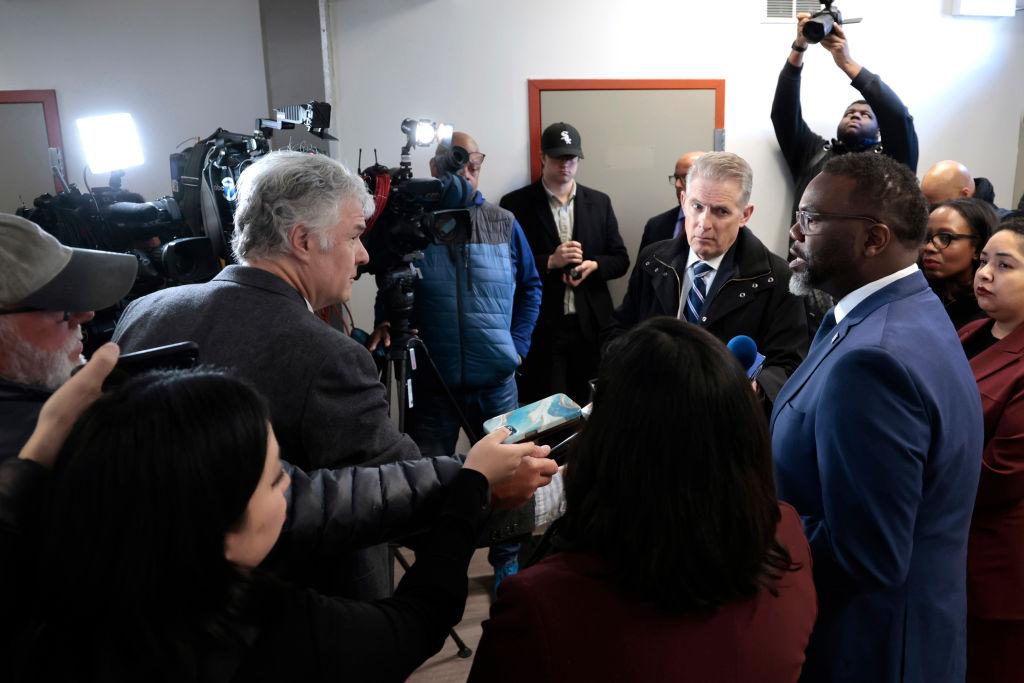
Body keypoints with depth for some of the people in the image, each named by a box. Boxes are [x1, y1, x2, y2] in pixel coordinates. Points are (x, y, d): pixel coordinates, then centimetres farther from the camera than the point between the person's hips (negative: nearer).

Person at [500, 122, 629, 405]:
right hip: (540, 327, -3)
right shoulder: (516, 204, -1)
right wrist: (549, 262, -18)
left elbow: (620, 260, 11)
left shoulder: (599, 202, 9)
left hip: (591, 325, 3)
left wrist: (593, 265, -10)